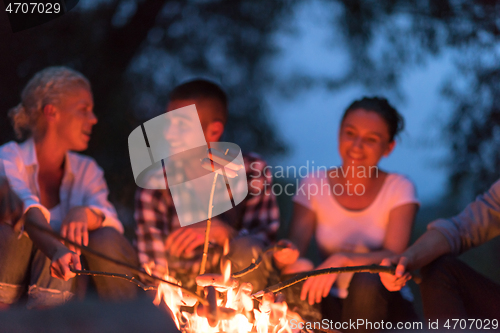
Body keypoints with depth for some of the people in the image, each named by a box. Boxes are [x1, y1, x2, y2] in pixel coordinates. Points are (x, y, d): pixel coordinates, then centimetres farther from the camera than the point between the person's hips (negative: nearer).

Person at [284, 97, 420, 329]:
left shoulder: (399, 189, -3)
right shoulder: (314, 185, 3)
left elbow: (395, 256, -16)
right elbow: (294, 247, -7)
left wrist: (342, 260, -34)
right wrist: (293, 263, -33)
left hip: (382, 305, -1)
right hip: (331, 306, 1)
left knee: (366, 282, -36)